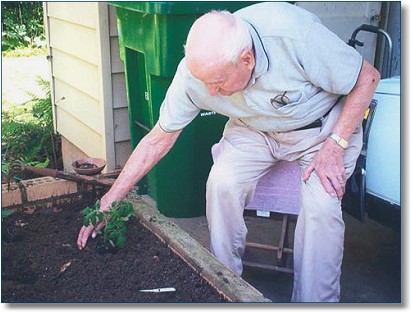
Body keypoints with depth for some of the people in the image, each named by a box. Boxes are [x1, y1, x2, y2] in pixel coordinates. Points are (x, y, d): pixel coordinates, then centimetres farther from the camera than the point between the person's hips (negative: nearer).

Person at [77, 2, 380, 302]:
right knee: (222, 183, -22)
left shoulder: (295, 34, -36)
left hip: (324, 124, -2)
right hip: (255, 128, 3)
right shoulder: (193, 73, -24)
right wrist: (111, 199, -12)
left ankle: (315, 303, -3)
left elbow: (367, 77, -20)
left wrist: (334, 147, -25)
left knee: (321, 203, -25)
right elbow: (158, 139, -11)